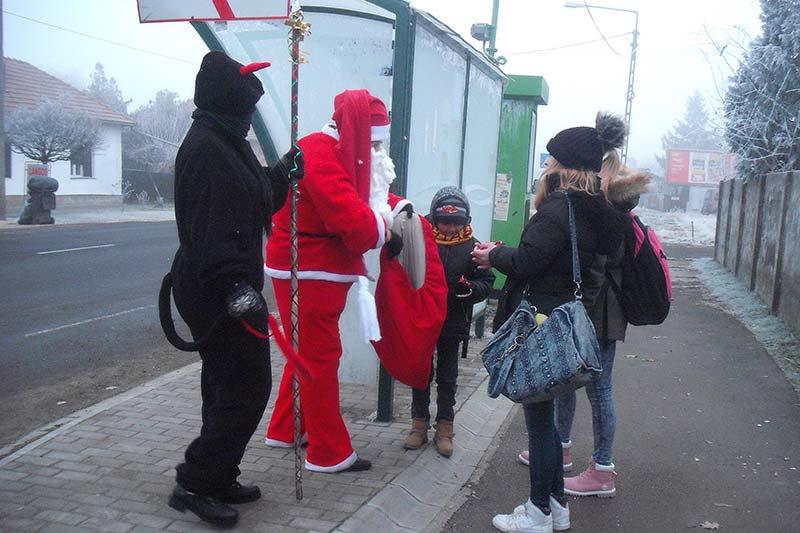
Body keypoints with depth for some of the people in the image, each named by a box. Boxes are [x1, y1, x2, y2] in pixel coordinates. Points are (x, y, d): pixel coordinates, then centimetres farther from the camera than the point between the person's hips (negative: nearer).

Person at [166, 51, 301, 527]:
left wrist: (284, 173, 30)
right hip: (218, 291, -11)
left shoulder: (226, 144, 15)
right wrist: (236, 286, -31)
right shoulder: (205, 147, -17)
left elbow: (253, 200, 26)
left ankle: (217, 480, 28)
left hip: (224, 288, 11)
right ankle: (196, 484, 6)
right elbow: (210, 226, -26)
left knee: (228, 386, 16)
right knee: (248, 386, -6)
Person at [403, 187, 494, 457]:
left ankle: (444, 428, 24)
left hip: (453, 323, 0)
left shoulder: (471, 246, -3)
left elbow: (486, 282, -2)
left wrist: (469, 288, -22)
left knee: (447, 376, 12)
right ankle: (419, 424, 25)